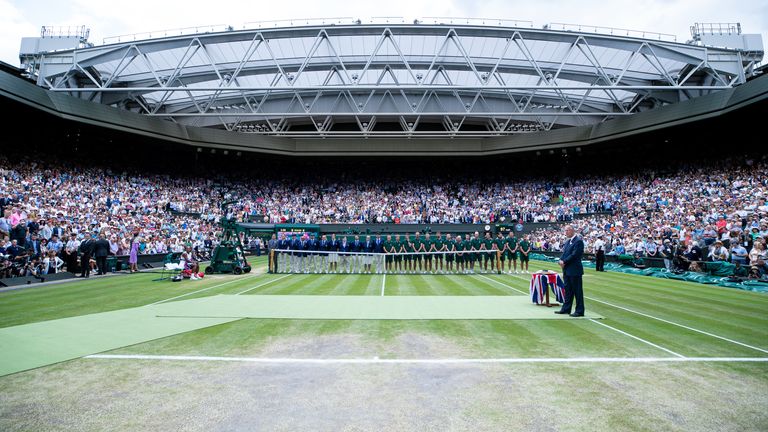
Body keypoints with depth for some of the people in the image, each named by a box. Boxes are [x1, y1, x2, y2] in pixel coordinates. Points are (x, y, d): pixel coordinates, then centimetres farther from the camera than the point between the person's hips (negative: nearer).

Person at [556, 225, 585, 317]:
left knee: (577, 291, -1)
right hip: (567, 270, 9)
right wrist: (561, 260, -4)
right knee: (568, 290, 15)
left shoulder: (578, 241, -14)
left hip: (574, 270, -9)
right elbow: (564, 253, 15)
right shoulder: (567, 241, 15)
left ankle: (580, 311, 7)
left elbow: (574, 255, -20)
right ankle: (566, 309, 23)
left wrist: (564, 262, -15)